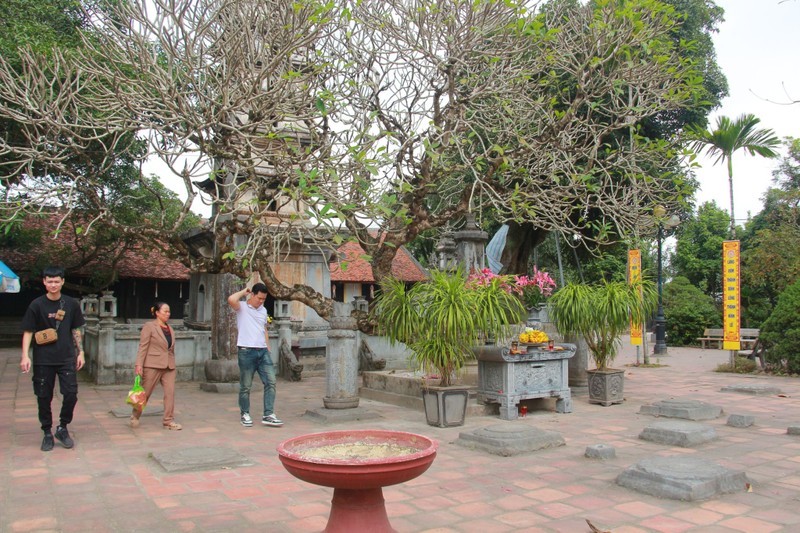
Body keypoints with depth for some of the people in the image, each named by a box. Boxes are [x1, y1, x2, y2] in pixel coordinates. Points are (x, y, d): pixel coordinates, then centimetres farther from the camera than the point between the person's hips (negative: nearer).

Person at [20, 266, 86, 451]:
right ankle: (47, 433, 19)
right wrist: (25, 356, -11)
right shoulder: (37, 305, -3)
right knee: (44, 397, 5)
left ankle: (62, 428, 16)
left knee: (71, 394, -4)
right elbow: (28, 332, -2)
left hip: (67, 358, 1)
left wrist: (80, 352, 7)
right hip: (43, 360, -1)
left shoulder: (71, 304, 3)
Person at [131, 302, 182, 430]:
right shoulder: (149, 327, -4)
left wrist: (173, 365, 18)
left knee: (170, 392, -2)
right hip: (153, 365, -5)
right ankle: (135, 417, 26)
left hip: (169, 367, 5)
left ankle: (169, 421, 4)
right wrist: (139, 364, -16)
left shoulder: (170, 329, 14)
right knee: (145, 393, 6)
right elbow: (143, 347, -9)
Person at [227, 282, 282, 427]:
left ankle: (268, 415, 1)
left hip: (263, 351, 5)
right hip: (246, 351, -5)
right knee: (245, 386, 4)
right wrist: (244, 291, -7)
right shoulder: (242, 307, -2)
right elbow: (231, 299, -24)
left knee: (270, 382, -2)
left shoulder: (263, 310, 16)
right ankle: (245, 414, 18)